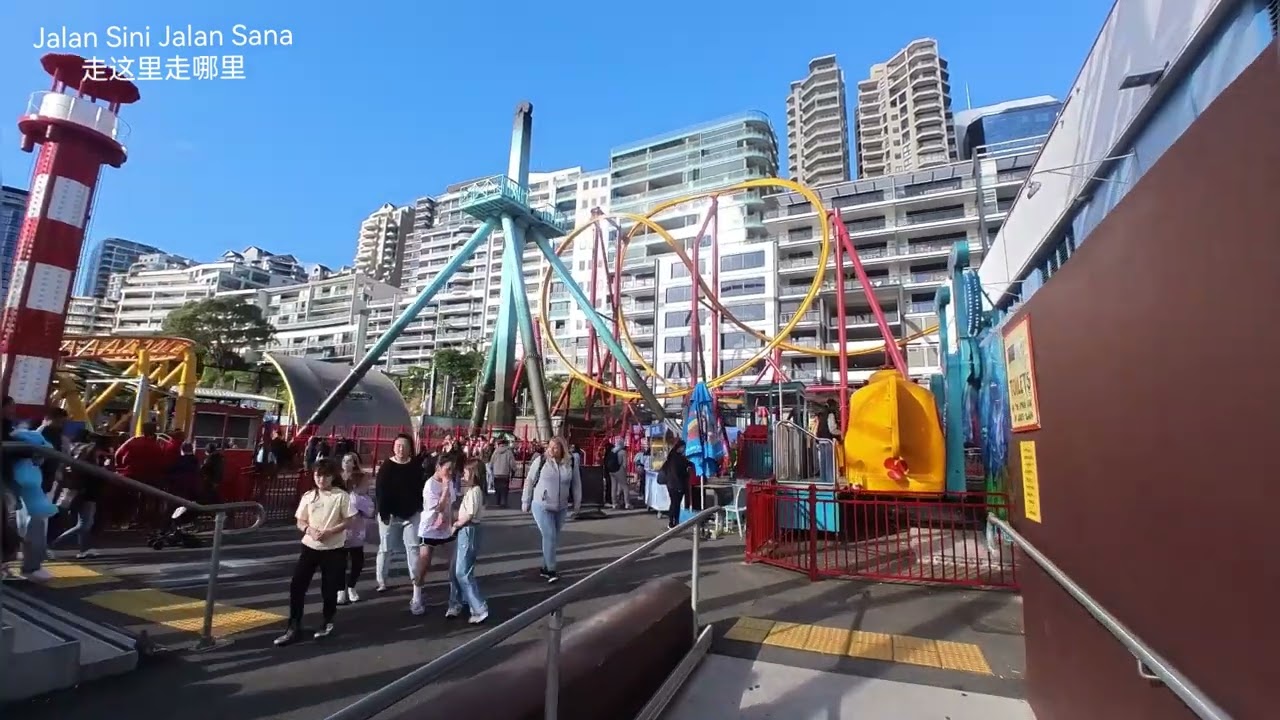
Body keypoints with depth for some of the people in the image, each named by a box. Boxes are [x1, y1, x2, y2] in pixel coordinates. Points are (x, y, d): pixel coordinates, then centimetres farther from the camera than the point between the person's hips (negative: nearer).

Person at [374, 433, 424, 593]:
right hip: (390, 514, -2)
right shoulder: (386, 466, -9)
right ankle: (382, 582, 21)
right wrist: (383, 512, -17)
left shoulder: (416, 465, -1)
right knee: (385, 549, 9)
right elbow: (379, 490, -11)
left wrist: (420, 508, 2)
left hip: (412, 513, 2)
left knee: (413, 547, 7)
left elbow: (421, 487, 5)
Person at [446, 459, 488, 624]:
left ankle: (480, 609, -4)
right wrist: (456, 523, 0)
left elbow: (469, 515, -21)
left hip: (469, 531, -10)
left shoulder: (475, 491, -18)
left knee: (463, 572, -7)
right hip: (463, 530, 10)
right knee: (454, 570, 15)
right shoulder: (470, 490, 13)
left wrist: (456, 525, -7)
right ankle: (456, 604, 28)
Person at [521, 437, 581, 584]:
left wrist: (577, 503, 8)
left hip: (561, 507, 3)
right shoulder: (541, 460, -11)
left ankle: (545, 567, 26)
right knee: (549, 536, -9)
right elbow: (529, 481, -3)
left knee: (554, 538, 11)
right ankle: (550, 570, 3)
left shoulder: (571, 462, -5)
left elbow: (576, 484, 6)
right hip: (541, 506, -3)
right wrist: (525, 502, -1)